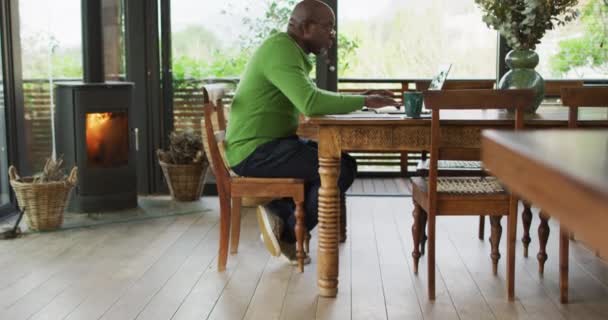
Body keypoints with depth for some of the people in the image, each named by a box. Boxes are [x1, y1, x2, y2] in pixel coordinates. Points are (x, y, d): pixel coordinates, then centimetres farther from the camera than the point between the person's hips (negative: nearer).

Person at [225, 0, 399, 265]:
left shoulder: (290, 50, 14)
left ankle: (281, 214, 6)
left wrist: (357, 100, 9)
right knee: (342, 169, -16)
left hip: (267, 145, 10)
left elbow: (310, 96, 20)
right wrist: (364, 101, -21)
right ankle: (289, 233, 0)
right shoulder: (281, 50, -18)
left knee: (339, 158, 13)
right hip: (256, 152, -10)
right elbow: (311, 102, -31)